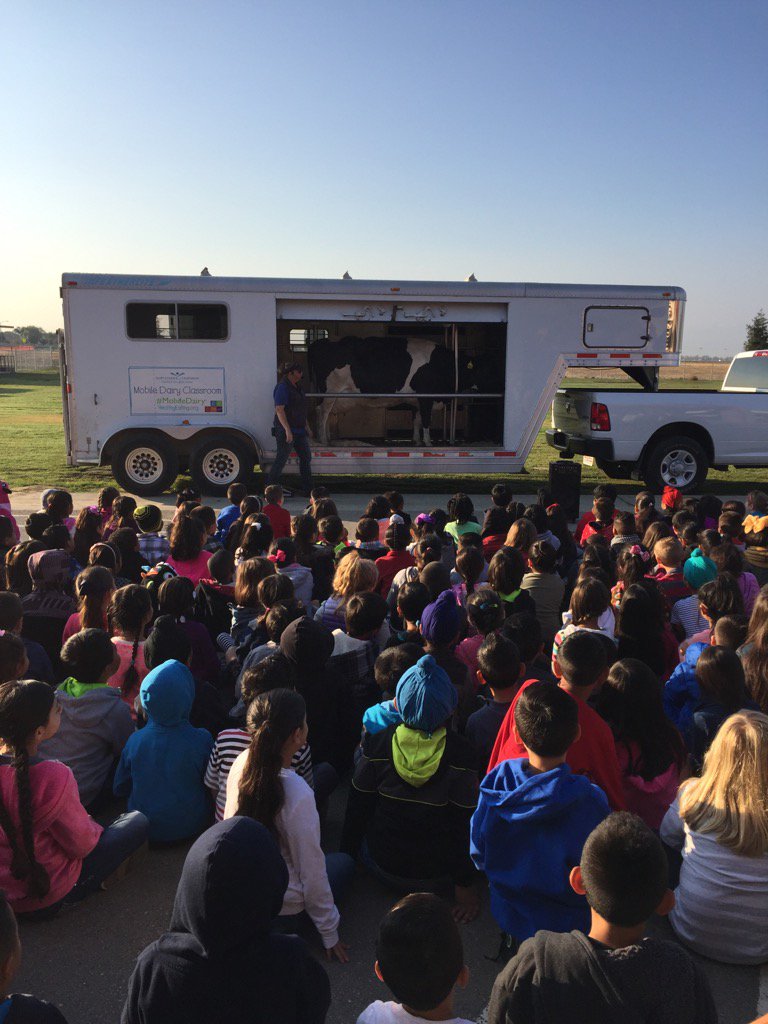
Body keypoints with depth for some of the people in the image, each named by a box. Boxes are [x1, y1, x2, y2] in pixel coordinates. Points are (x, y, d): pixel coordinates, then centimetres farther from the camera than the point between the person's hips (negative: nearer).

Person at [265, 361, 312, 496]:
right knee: (281, 460, -5)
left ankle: (307, 490, 15)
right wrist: (287, 430, -26)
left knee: (306, 457, 9)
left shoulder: (297, 387, 15)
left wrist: (306, 427, 21)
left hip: (299, 430, 10)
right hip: (286, 431, -9)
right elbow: (279, 410, -20)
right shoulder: (282, 387, -13)